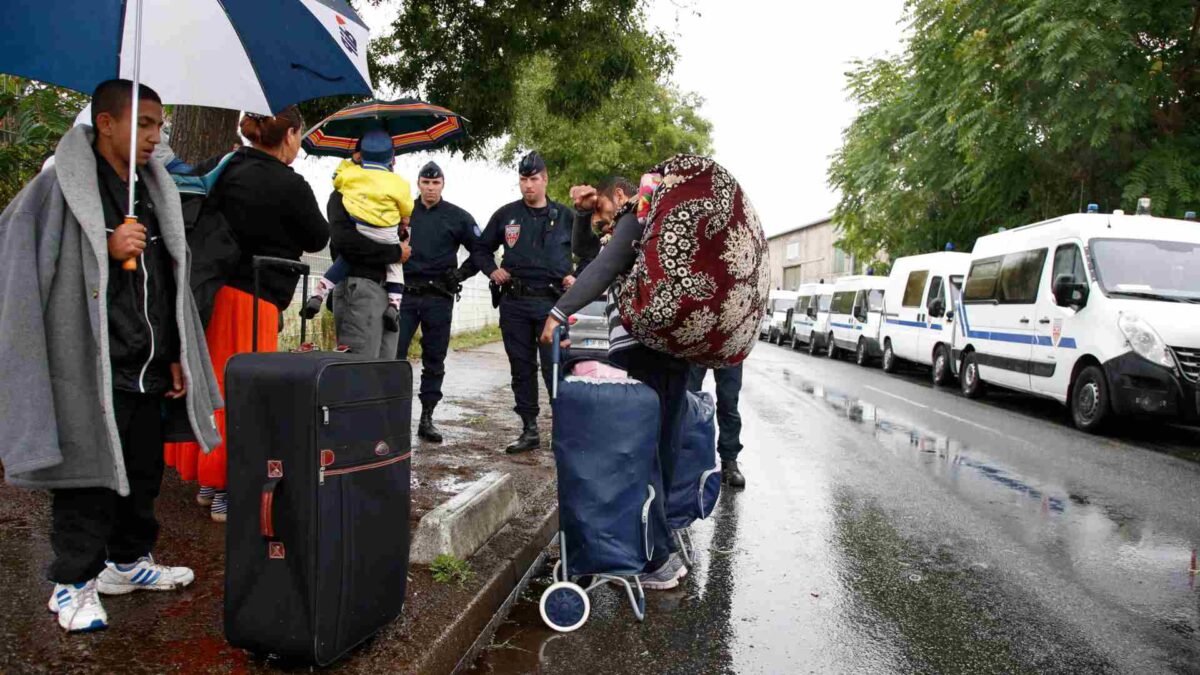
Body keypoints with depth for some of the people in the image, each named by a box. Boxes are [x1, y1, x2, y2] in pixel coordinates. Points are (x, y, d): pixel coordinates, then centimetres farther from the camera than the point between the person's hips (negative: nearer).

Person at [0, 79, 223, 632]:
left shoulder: (152, 193, 14)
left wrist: (173, 355, 15)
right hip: (90, 366, -6)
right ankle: (72, 583, 16)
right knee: (90, 473, 0)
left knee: (143, 472, 14)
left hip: (146, 366, 7)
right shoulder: (64, 186, -6)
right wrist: (107, 249, -19)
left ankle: (128, 561, 31)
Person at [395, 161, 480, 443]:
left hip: (439, 298, 0)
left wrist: (460, 274, 0)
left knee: (434, 361, 5)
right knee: (393, 355, -7)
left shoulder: (457, 217, 5)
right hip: (404, 293, 0)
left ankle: (426, 419, 13)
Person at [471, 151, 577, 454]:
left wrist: (577, 277, -3)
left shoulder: (565, 216, 5)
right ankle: (529, 430, 17)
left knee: (554, 367, -5)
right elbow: (481, 249, 19)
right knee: (521, 367, 7)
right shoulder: (506, 214, 9)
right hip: (514, 303, 3)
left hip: (552, 303, -2)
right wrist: (491, 270, 1)